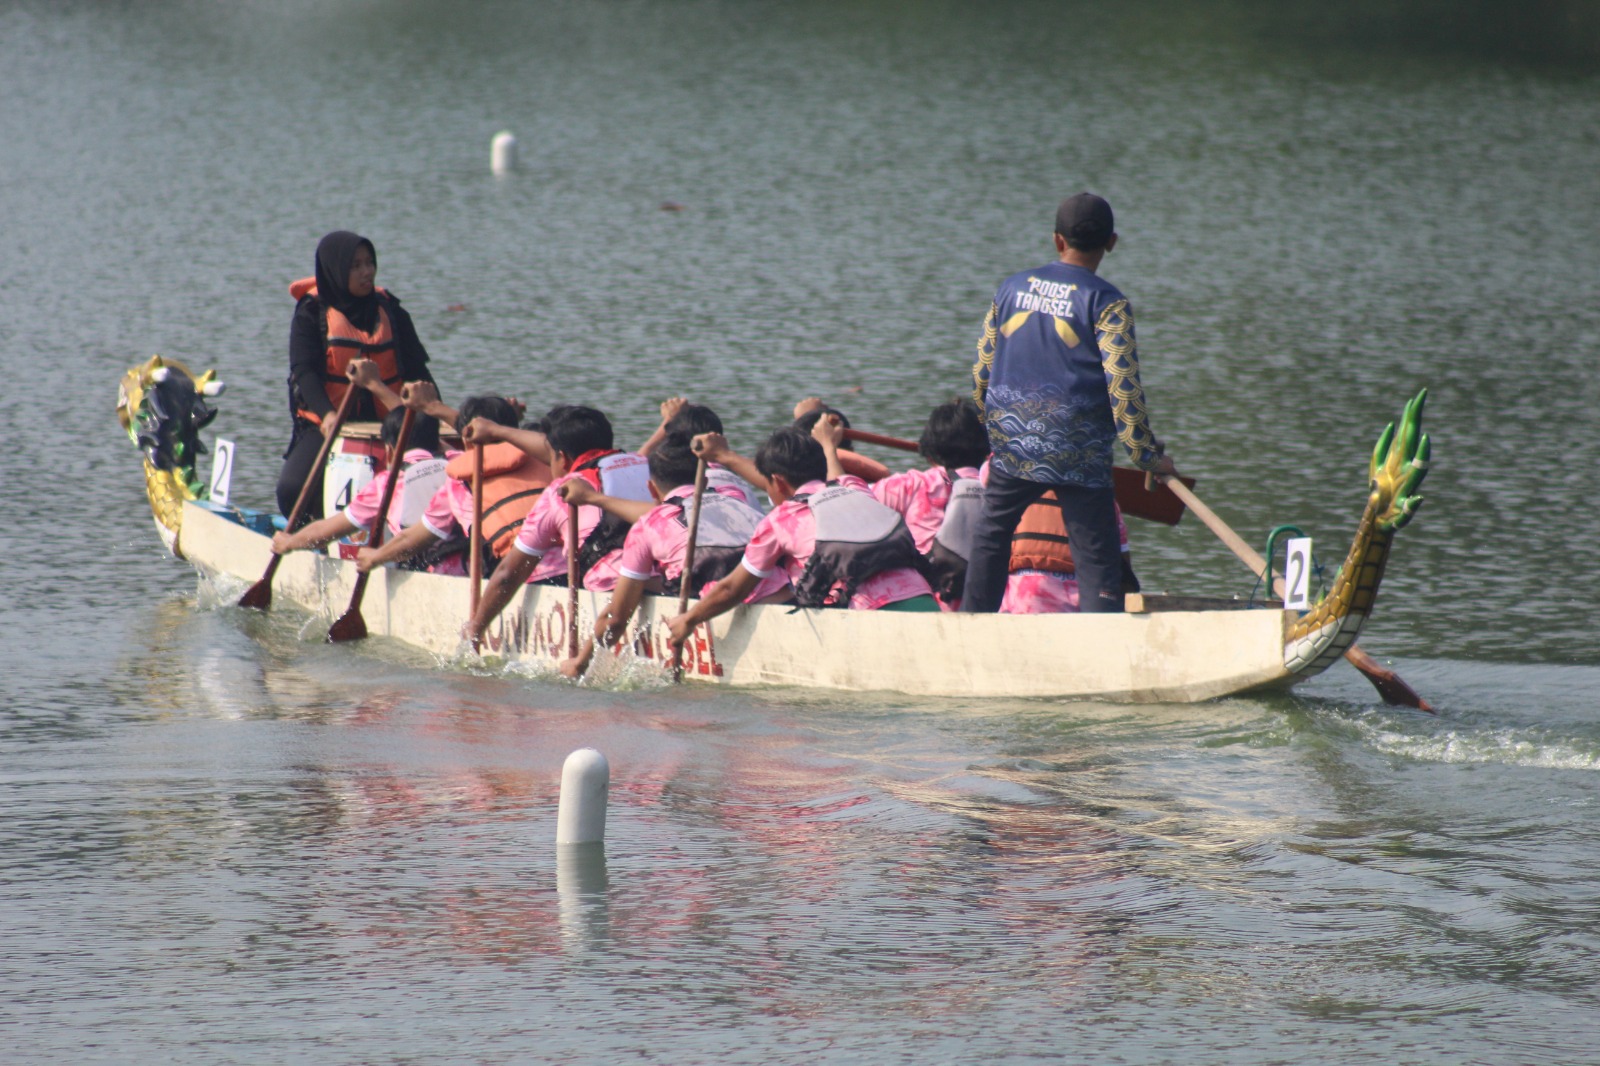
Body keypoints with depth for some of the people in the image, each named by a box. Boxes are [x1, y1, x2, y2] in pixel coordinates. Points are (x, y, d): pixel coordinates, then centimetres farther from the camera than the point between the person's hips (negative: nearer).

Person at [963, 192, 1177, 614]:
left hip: (1011, 445, 4)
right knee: (1096, 557, -3)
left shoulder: (1013, 287, 6)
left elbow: (982, 366, 13)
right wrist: (1146, 452, -8)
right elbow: (1122, 384, -14)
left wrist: (988, 419, 28)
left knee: (991, 536, 22)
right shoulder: (1106, 302, -8)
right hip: (1076, 450, -4)